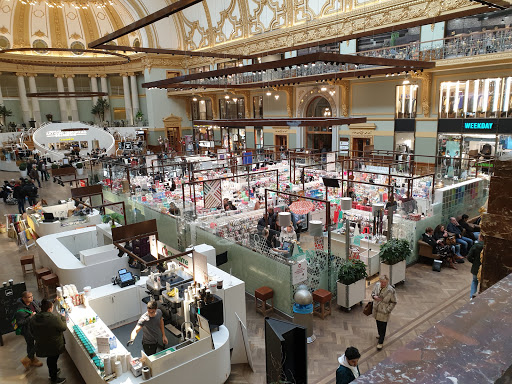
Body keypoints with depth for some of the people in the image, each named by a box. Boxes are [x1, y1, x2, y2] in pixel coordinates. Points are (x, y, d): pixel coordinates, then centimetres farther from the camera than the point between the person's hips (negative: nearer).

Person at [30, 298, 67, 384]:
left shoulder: (33, 319, -9)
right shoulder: (54, 318, -29)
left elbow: (32, 332, 6)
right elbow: (64, 327, -16)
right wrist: (63, 318, 0)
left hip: (41, 345, 6)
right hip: (54, 346, -6)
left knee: (50, 359, 28)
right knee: (53, 360, 13)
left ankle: (52, 372, 51)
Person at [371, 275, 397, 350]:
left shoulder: (391, 290, -24)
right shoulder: (377, 285, -10)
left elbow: (393, 302, -12)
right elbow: (373, 292, 8)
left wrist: (387, 310, -15)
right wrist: (374, 296, -14)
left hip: (384, 312, -5)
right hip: (376, 310, 5)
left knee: (382, 327, 6)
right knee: (378, 324, 24)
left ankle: (381, 342, 21)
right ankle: (381, 335, 50)